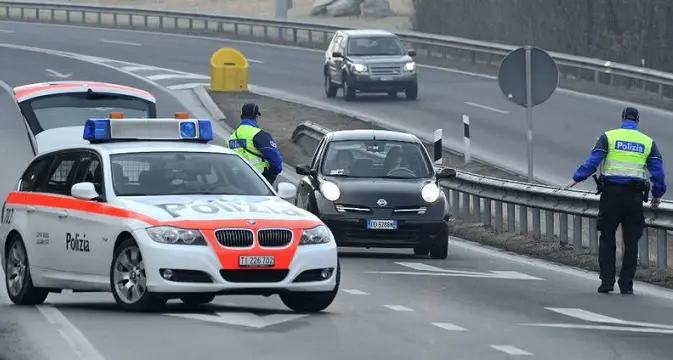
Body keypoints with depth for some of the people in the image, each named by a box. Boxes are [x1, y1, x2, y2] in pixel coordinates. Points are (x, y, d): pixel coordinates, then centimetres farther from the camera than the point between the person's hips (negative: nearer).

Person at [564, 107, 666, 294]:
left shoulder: (609, 137, 2)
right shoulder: (648, 142, 9)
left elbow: (593, 161, -7)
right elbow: (658, 170, 6)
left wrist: (576, 179, -3)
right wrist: (658, 195, 15)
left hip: (611, 194, -1)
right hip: (635, 196, 1)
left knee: (607, 239, 6)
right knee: (631, 242, 6)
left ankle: (607, 282, -1)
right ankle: (626, 285, 4)